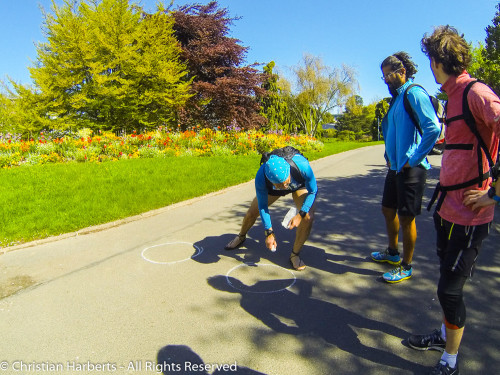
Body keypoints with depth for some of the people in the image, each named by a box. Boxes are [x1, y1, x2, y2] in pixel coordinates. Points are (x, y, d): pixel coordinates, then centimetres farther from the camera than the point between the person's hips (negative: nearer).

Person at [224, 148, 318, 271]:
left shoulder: (302, 165, -45)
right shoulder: (261, 177, -40)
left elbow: (313, 191, -24)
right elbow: (262, 206, -23)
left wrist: (300, 215, -34)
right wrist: (269, 233, -23)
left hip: (300, 185, -1)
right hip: (271, 187, 1)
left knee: (308, 216, -24)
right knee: (251, 213, 1)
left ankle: (295, 255, -2)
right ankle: (241, 237, 37)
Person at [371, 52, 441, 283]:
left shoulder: (414, 94, -13)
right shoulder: (397, 98, 15)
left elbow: (433, 128, -24)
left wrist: (414, 159, -19)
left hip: (410, 169, -9)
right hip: (396, 167, 9)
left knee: (406, 218, 0)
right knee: (388, 210, 18)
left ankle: (406, 267, 17)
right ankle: (393, 253, 38)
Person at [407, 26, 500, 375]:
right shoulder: (454, 96, 12)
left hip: (468, 214, -9)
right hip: (447, 205, 9)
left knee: (450, 289, 3)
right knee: (447, 282, 22)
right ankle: (445, 335, 43)